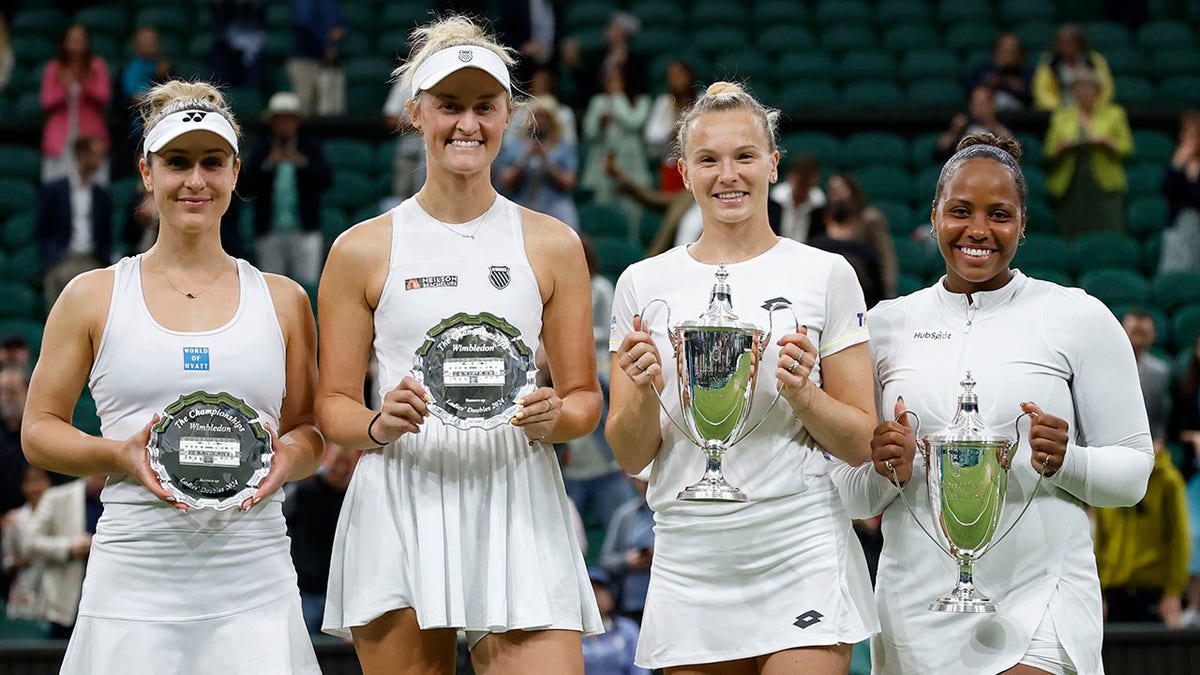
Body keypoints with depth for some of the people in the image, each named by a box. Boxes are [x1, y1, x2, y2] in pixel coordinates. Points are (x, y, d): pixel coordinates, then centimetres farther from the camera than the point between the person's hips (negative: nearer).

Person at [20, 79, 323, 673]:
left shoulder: (282, 301, 13)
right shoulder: (93, 297, 8)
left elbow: (314, 434, 17)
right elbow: (39, 430, 9)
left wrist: (287, 456, -6)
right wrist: (121, 455, -9)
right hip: (134, 577, -1)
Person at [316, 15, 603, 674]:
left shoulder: (553, 245, 10)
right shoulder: (363, 249, 8)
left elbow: (586, 398, 13)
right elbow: (332, 406, 9)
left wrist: (554, 417, -9)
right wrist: (381, 423, -13)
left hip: (518, 508, 0)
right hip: (400, 513, 0)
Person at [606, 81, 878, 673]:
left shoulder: (826, 275, 3)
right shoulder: (644, 284, 8)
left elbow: (862, 443, 4)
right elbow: (630, 457, 8)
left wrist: (801, 393, -14)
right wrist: (645, 392, -12)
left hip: (803, 556, -2)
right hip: (689, 560, 2)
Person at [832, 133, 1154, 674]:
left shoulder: (1080, 319, 2)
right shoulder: (885, 325, 9)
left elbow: (1133, 469, 2)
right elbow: (852, 498, 11)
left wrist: (1066, 462, -17)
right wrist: (884, 472, -10)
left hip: (1043, 597, -3)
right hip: (918, 605, 3)